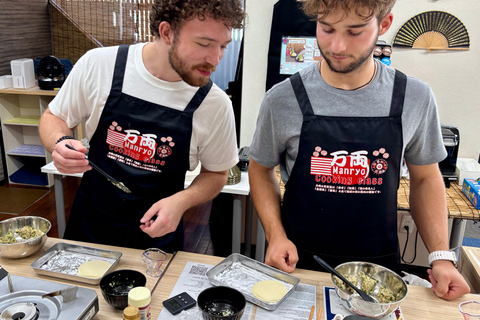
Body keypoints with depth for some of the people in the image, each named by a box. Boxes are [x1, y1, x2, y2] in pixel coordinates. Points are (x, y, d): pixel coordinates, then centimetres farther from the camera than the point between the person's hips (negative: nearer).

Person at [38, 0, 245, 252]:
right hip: (88, 225, 2)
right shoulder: (97, 64, -15)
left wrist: (183, 200, -20)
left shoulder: (216, 105, -15)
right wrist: (60, 144, -21)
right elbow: (54, 117, 1)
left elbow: (216, 172, -1)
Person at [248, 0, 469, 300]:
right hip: (299, 261, -1)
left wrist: (440, 256, -3)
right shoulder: (283, 99, -13)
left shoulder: (415, 97, -8)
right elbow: (261, 169, 0)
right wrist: (276, 235, -12)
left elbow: (425, 178, 4)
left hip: (379, 262, 2)